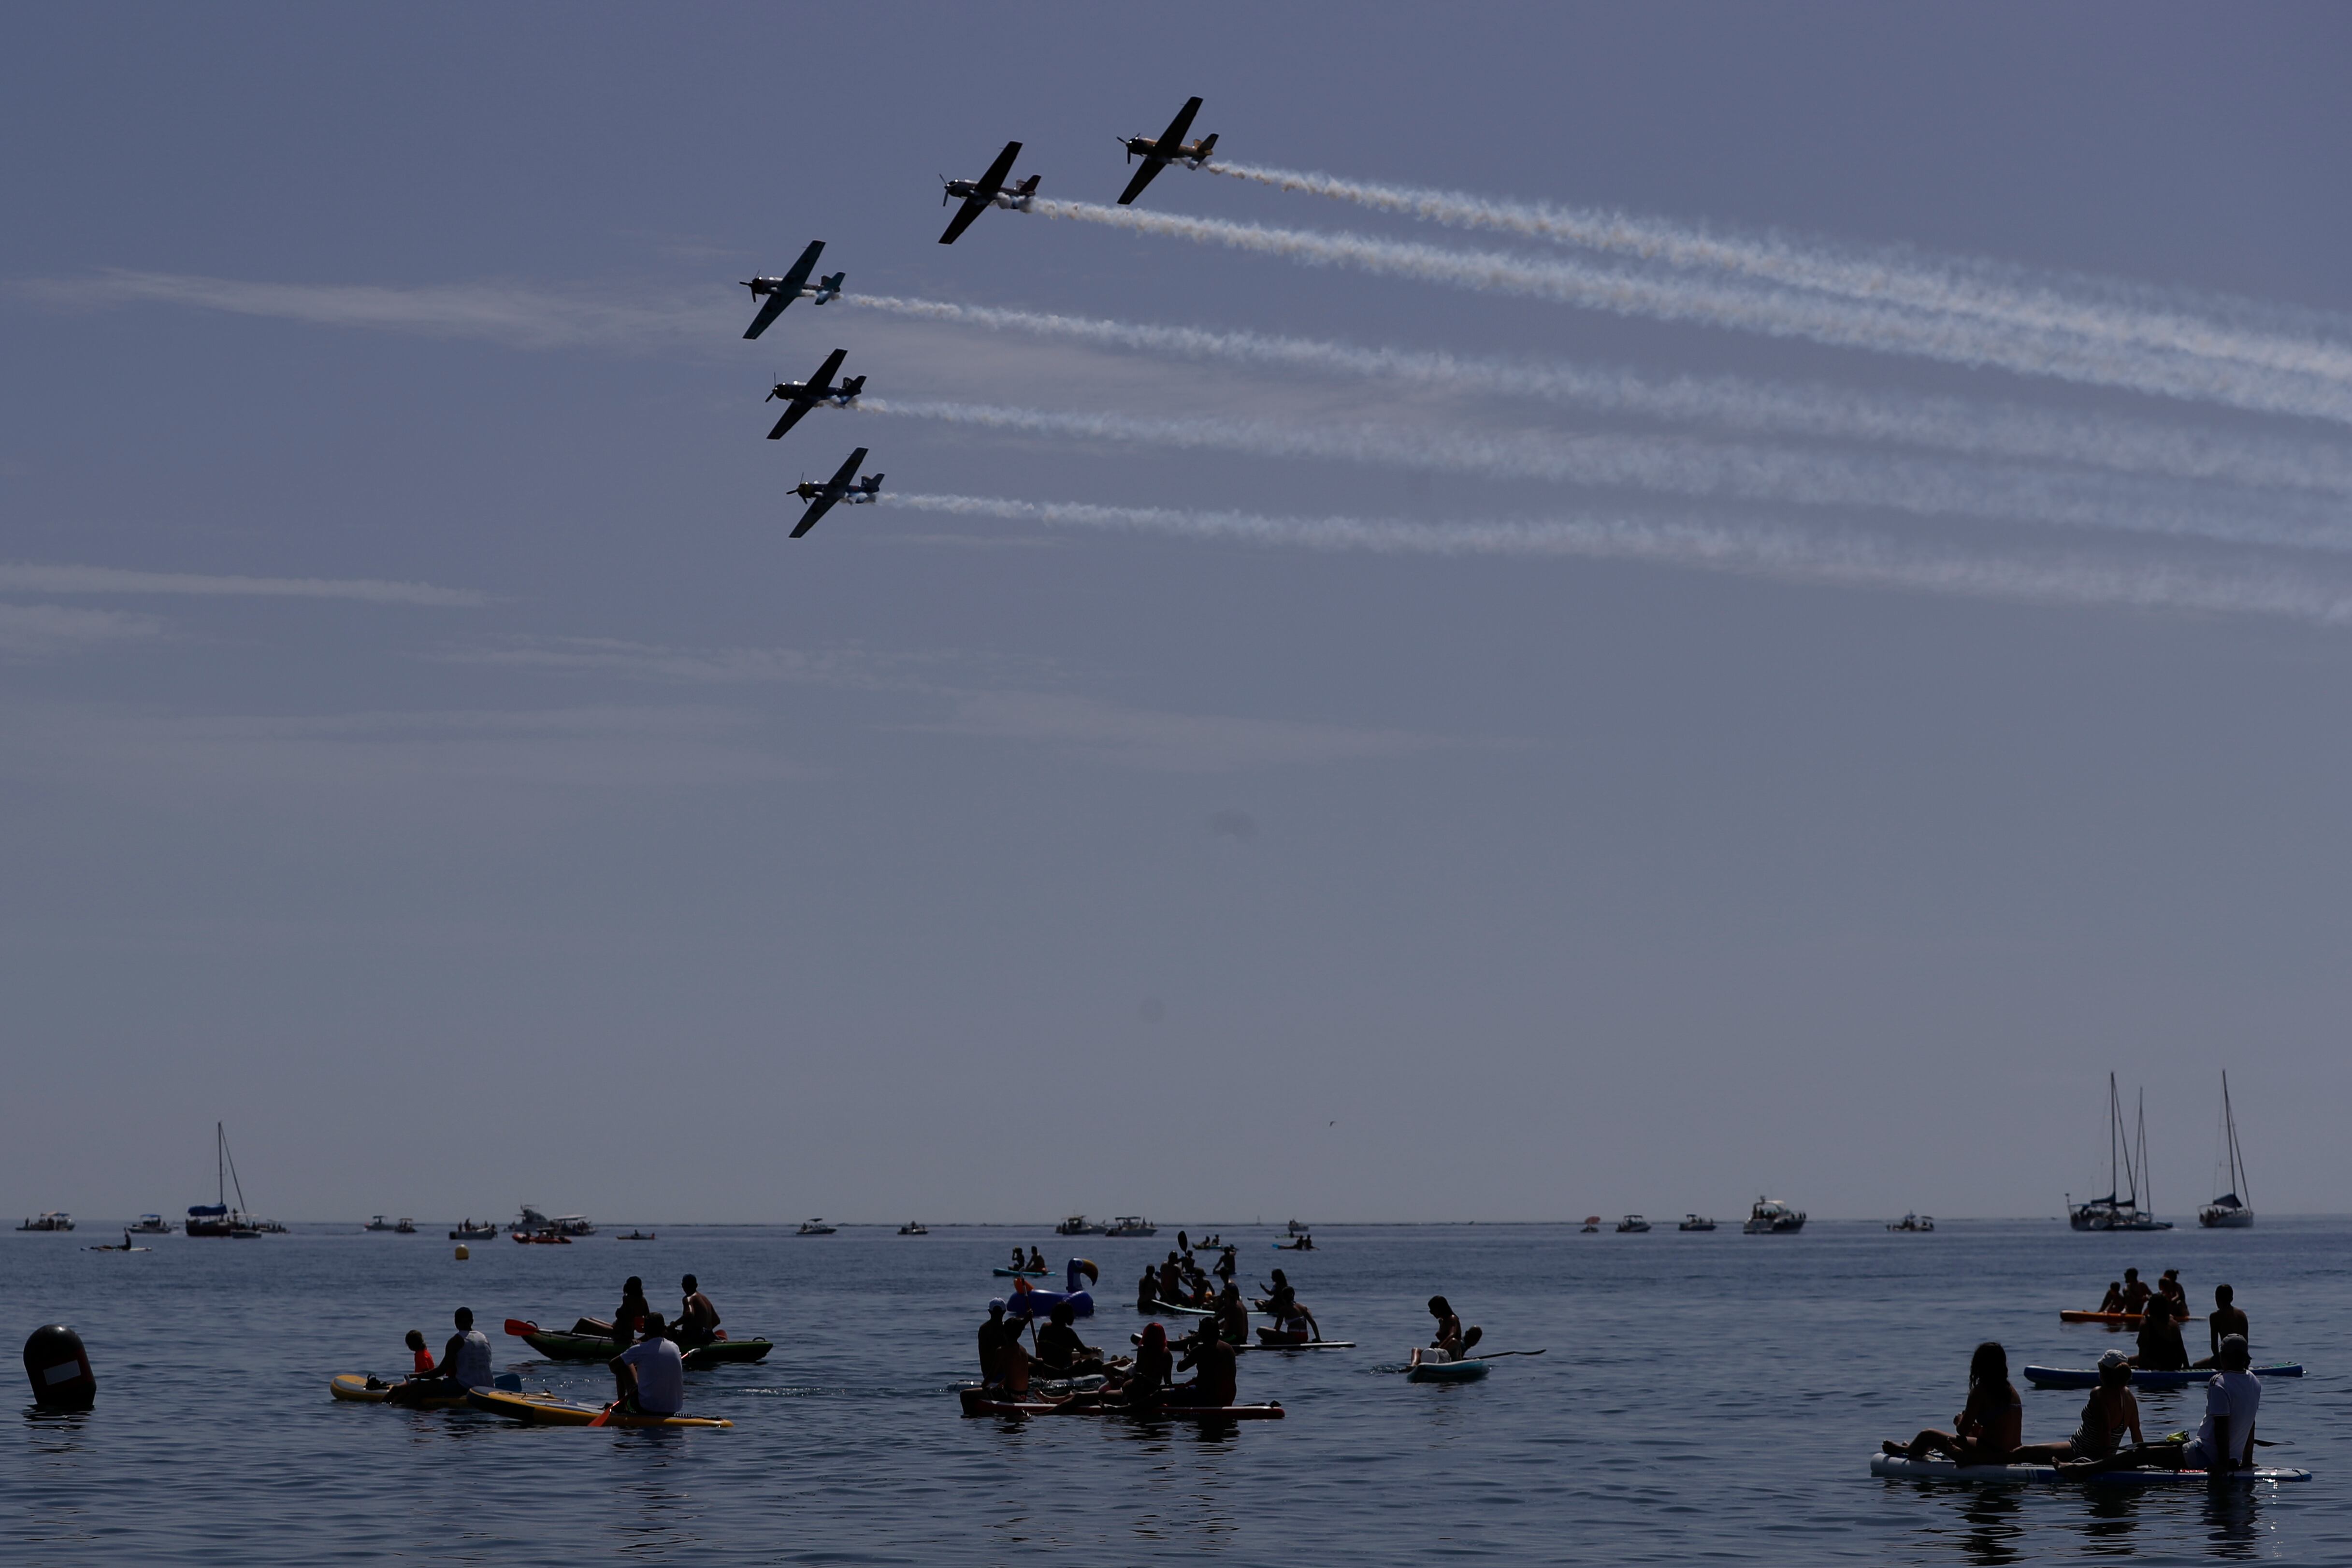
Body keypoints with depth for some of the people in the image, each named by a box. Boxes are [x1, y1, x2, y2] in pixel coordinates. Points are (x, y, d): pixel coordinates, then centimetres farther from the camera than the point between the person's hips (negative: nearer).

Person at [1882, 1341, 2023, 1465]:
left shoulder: (1980, 1391, -14)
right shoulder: (2010, 1388, 9)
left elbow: (1962, 1430, -12)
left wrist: (1960, 1421, 10)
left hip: (1991, 1454, -9)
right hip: (2012, 1453, 9)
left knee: (1928, 1435, 5)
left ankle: (1910, 1451, 40)